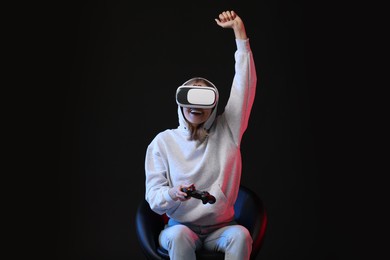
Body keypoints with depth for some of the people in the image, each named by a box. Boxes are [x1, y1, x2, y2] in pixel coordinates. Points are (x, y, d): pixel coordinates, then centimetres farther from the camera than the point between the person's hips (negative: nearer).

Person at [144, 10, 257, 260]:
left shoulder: (227, 130, -2)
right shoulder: (163, 141, -4)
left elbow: (245, 85, -9)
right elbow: (153, 198, -6)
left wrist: (239, 32, -13)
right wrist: (172, 194, -30)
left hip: (220, 228, 1)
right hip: (181, 227, -1)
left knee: (241, 235, -31)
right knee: (178, 236, -34)